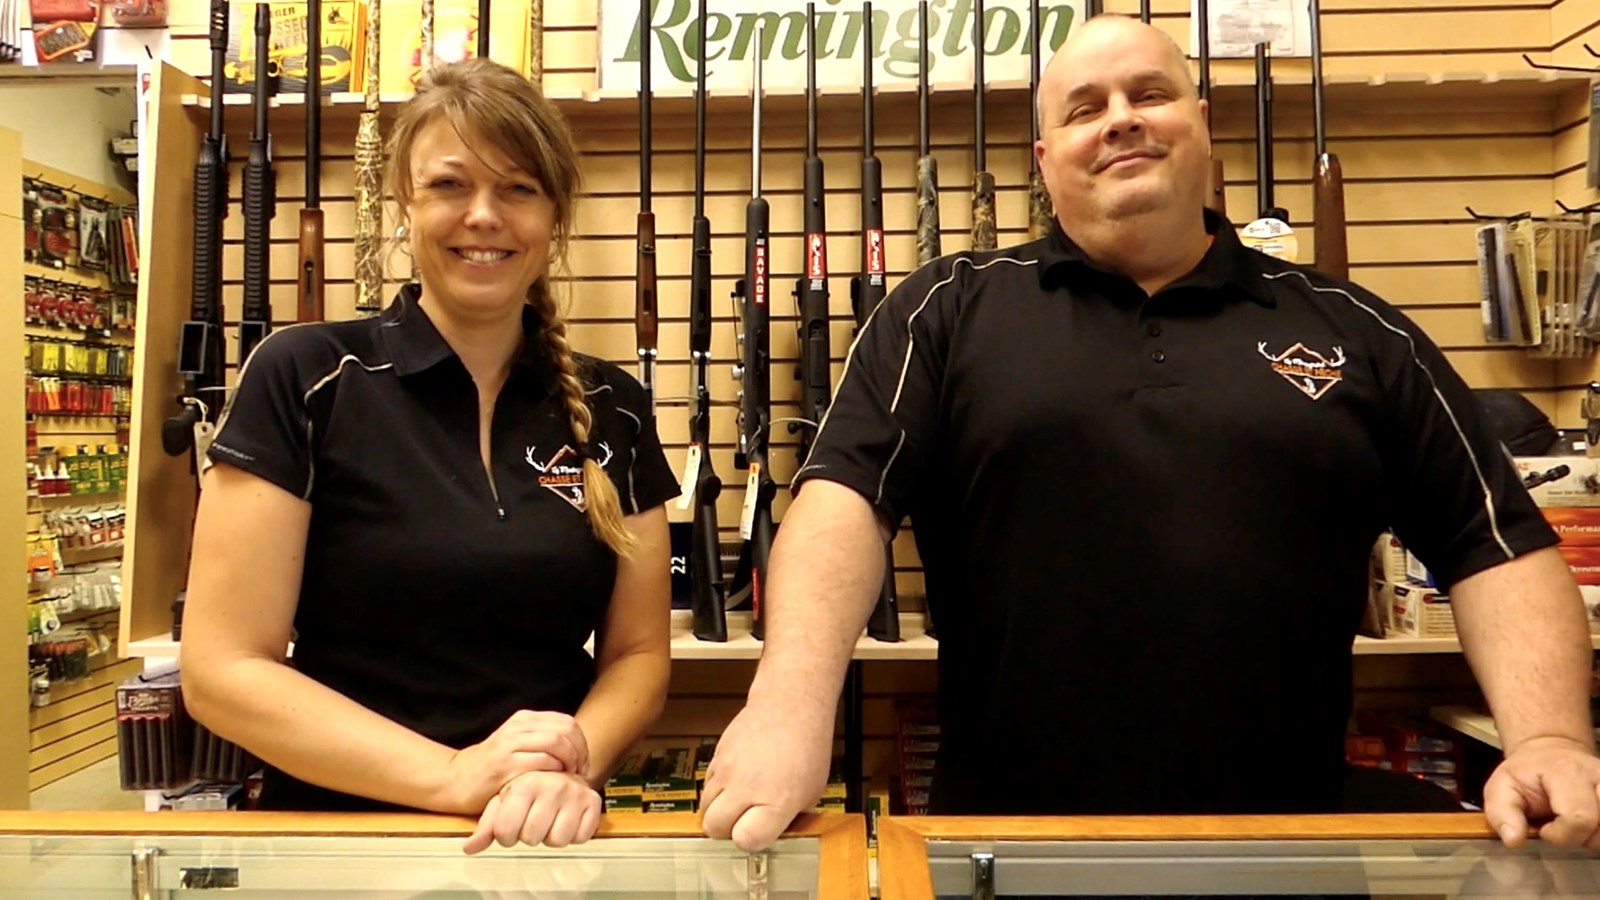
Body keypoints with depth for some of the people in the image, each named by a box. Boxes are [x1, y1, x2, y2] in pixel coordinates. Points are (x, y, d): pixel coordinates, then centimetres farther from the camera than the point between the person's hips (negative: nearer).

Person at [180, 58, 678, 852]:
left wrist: (573, 765, -13)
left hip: (544, 839, 3)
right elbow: (221, 669, -7)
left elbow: (638, 652, 6)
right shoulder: (304, 379, -6)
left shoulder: (613, 412, 3)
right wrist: (454, 775, -17)